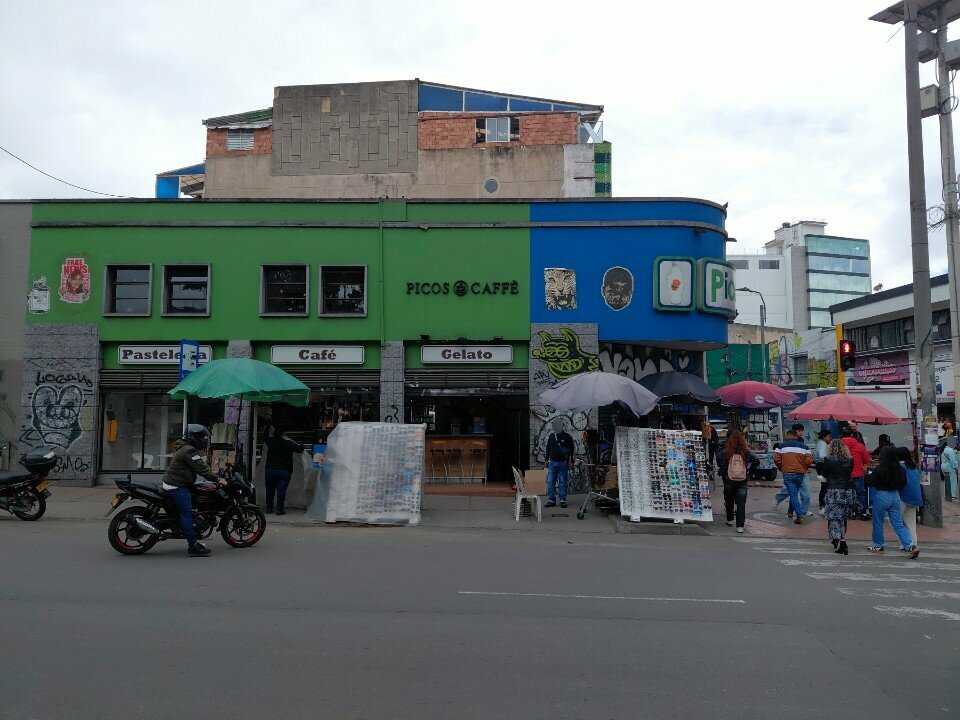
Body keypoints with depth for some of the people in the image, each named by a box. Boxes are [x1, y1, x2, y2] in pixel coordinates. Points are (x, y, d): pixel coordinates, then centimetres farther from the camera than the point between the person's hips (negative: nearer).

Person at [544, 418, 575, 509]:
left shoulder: (567, 436, -2)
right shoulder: (551, 436, 9)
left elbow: (572, 449, 0)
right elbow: (548, 449, 17)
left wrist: (571, 461, -5)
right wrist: (547, 460, 13)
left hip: (563, 463, -4)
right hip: (552, 462, 4)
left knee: (563, 482, 2)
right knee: (550, 482, 1)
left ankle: (563, 500, 8)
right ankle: (551, 500, 7)